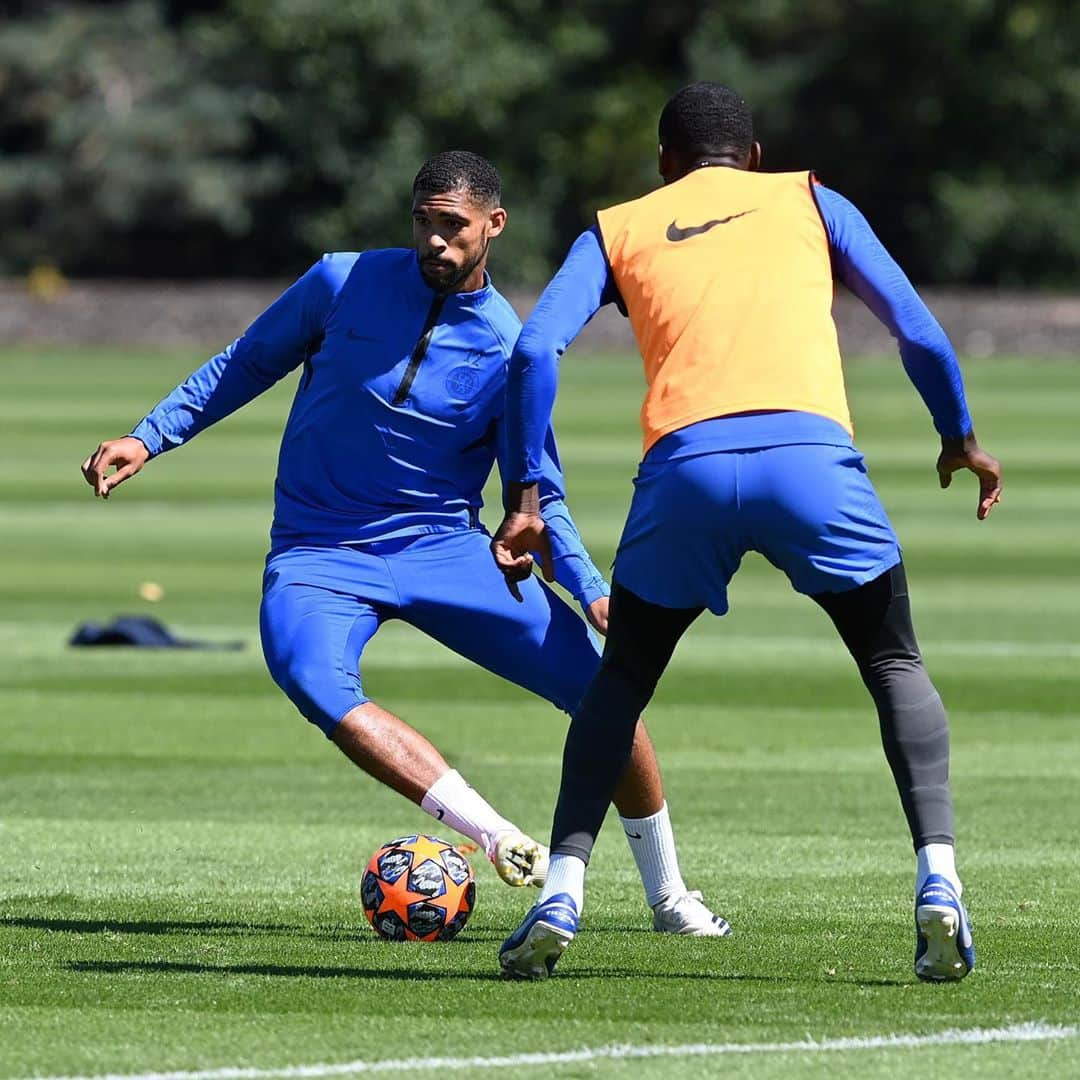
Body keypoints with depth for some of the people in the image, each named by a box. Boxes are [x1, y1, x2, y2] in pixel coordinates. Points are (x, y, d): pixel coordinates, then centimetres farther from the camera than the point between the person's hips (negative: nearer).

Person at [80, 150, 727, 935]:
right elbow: (244, 366, 9)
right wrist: (149, 439, 1)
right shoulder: (342, 283, -5)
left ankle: (669, 895, 11)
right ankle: (498, 839, -34)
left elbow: (540, 494, 0)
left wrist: (592, 591, -15)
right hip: (320, 552, -1)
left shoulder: (510, 351, -5)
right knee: (306, 671, -36)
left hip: (445, 547, 1)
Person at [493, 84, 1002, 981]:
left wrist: (526, 496, 12)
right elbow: (917, 331, 18)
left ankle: (562, 893, 7)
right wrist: (960, 438, 33)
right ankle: (938, 882, -2)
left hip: (685, 466, 1)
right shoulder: (810, 201, 25)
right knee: (895, 664, 18)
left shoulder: (617, 230, 25)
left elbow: (536, 349, 9)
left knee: (621, 680, 22)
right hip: (810, 453, 0)